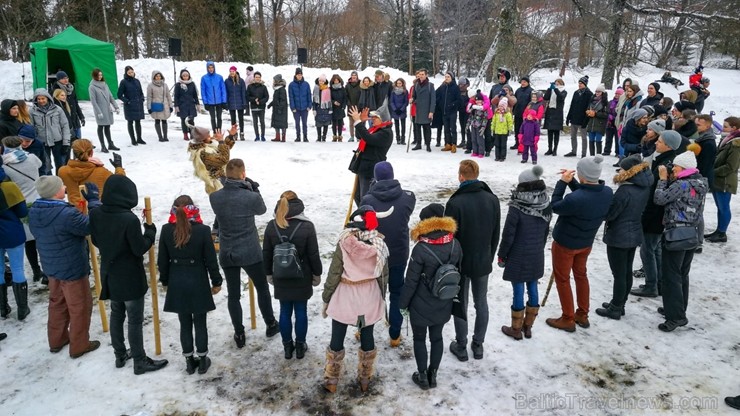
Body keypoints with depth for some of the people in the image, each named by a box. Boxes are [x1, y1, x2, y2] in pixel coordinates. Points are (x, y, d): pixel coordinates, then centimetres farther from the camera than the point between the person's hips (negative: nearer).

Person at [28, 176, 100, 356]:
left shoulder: (34, 211, -4)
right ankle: (79, 346, 21)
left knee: (57, 303, 24)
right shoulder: (66, 214, -31)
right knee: (80, 307, 9)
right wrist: (94, 199, -17)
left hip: (52, 266, 8)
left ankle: (56, 340, 39)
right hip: (73, 268, -8)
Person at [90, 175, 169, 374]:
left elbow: (96, 241, 7)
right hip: (130, 278, -7)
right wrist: (151, 231, -5)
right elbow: (140, 248, -19)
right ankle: (140, 361, 18)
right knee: (135, 320, 6)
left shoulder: (95, 214, -6)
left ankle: (120, 355, 35)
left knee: (116, 315, 22)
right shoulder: (129, 218, -27)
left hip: (109, 275, 7)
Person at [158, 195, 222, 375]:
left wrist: (165, 280, 16)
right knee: (200, 323, 10)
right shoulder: (202, 230, -13)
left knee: (184, 324, 12)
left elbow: (162, 260, 3)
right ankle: (202, 360, 19)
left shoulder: (166, 230, -5)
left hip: (176, 284, 2)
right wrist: (216, 281, 3)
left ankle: (189, 361, 22)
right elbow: (211, 259, -8)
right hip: (198, 283, -2)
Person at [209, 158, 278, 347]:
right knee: (262, 288, 19)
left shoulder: (215, 197, -10)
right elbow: (262, 210, 2)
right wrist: (253, 188, 3)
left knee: (233, 295, 14)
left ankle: (239, 334, 25)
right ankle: (270, 325, 34)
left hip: (227, 254, 3)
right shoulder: (251, 197, -19)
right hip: (250, 253, -2)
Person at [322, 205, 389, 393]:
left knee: (337, 339, 12)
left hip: (344, 298, -2)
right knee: (367, 337, 17)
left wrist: (326, 299, 1)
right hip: (370, 299, 2)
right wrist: (381, 298, 15)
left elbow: (334, 274, -12)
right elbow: (383, 275, 0)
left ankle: (331, 381, 26)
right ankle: (365, 379, 31)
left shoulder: (344, 244, -18)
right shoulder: (379, 245, -10)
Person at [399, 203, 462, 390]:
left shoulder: (421, 249, -25)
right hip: (444, 305, 5)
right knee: (437, 337, 20)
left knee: (419, 339, 15)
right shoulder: (455, 245, -8)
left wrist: (402, 303, -4)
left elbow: (411, 281, -18)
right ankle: (433, 375, 33)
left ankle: (422, 376, 27)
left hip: (421, 306, -5)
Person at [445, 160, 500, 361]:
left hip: (460, 262, -4)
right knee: (481, 303, 16)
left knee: (461, 304, 10)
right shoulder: (492, 199, -4)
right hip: (483, 262, 4)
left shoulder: (455, 203, -21)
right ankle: (478, 345, 27)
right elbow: (496, 234, 5)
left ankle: (461, 347, 22)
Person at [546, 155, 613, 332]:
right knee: (581, 275, 25)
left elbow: (555, 207, -20)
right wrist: (571, 181, -6)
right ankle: (582, 315, 36)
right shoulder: (607, 192, -14)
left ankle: (568, 319, 22)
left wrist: (562, 182, -17)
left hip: (565, 243, -7)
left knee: (562, 278, 12)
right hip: (586, 242, 7)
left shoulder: (575, 199, -38)